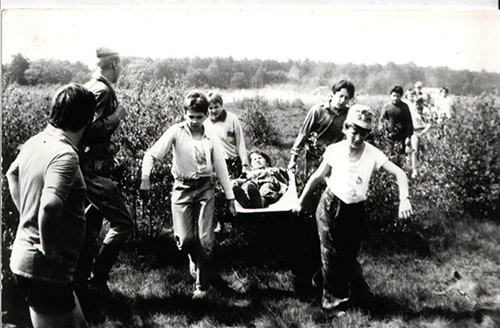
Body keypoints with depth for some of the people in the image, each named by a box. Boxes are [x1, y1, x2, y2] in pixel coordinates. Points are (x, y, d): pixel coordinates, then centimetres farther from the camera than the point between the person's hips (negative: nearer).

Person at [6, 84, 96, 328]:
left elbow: (11, 175, 23)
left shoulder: (34, 142, 4)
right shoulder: (65, 155, -24)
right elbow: (50, 205, -38)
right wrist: (48, 248, -23)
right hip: (45, 269, -9)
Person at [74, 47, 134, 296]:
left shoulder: (90, 87, 15)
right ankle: (97, 279, 3)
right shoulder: (102, 90, -15)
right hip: (94, 169, -11)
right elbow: (90, 130, -26)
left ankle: (80, 280, 28)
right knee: (123, 222, -5)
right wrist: (115, 117, -14)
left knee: (91, 224, 17)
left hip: (88, 168, 11)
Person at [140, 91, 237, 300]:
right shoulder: (176, 132, -4)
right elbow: (152, 155, -9)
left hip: (205, 189, 1)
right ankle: (195, 259, 33)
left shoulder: (211, 139, 3)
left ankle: (202, 286, 13)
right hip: (182, 188, -1)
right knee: (185, 239, -5)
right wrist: (145, 179, -24)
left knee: (205, 241, -4)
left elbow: (221, 169, 8)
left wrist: (230, 199, 8)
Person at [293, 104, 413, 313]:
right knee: (330, 254, 6)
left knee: (349, 255, 10)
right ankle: (331, 299, 24)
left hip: (355, 210, 0)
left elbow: (399, 173, -16)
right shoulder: (334, 150, -10)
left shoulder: (373, 154, -12)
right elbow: (317, 177, 1)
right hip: (330, 206, 0)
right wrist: (301, 201, 6)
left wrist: (404, 198, -32)